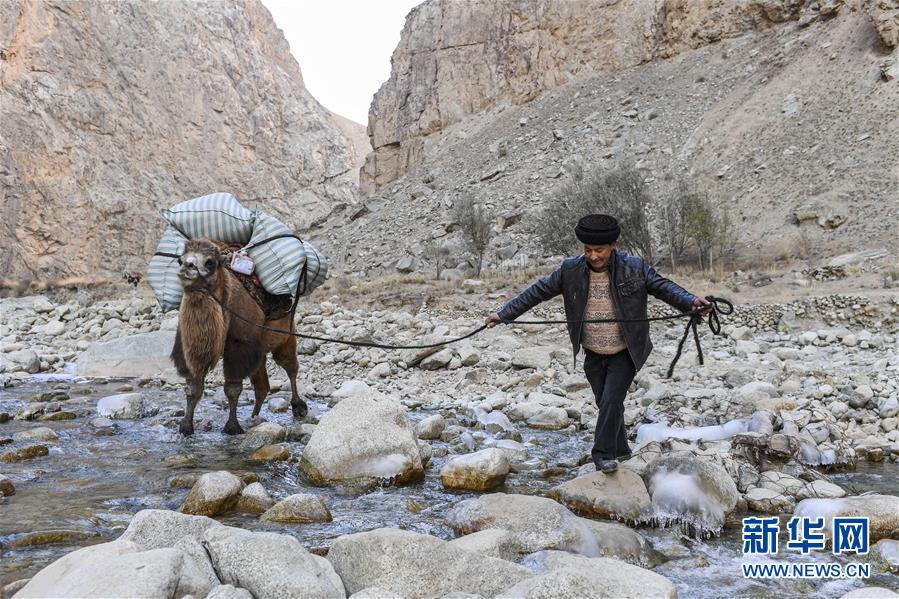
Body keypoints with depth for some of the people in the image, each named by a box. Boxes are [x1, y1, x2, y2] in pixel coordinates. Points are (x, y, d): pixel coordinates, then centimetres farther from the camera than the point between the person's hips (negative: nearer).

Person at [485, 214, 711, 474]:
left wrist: (691, 302, -28)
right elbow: (538, 291, -5)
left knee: (611, 401, -15)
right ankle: (620, 450, 35)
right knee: (605, 404, 15)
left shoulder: (635, 268, -12)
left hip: (625, 354, -3)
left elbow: (663, 287, -9)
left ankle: (603, 454, 0)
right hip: (593, 355, 3)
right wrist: (504, 313, -7)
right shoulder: (570, 270, -8)